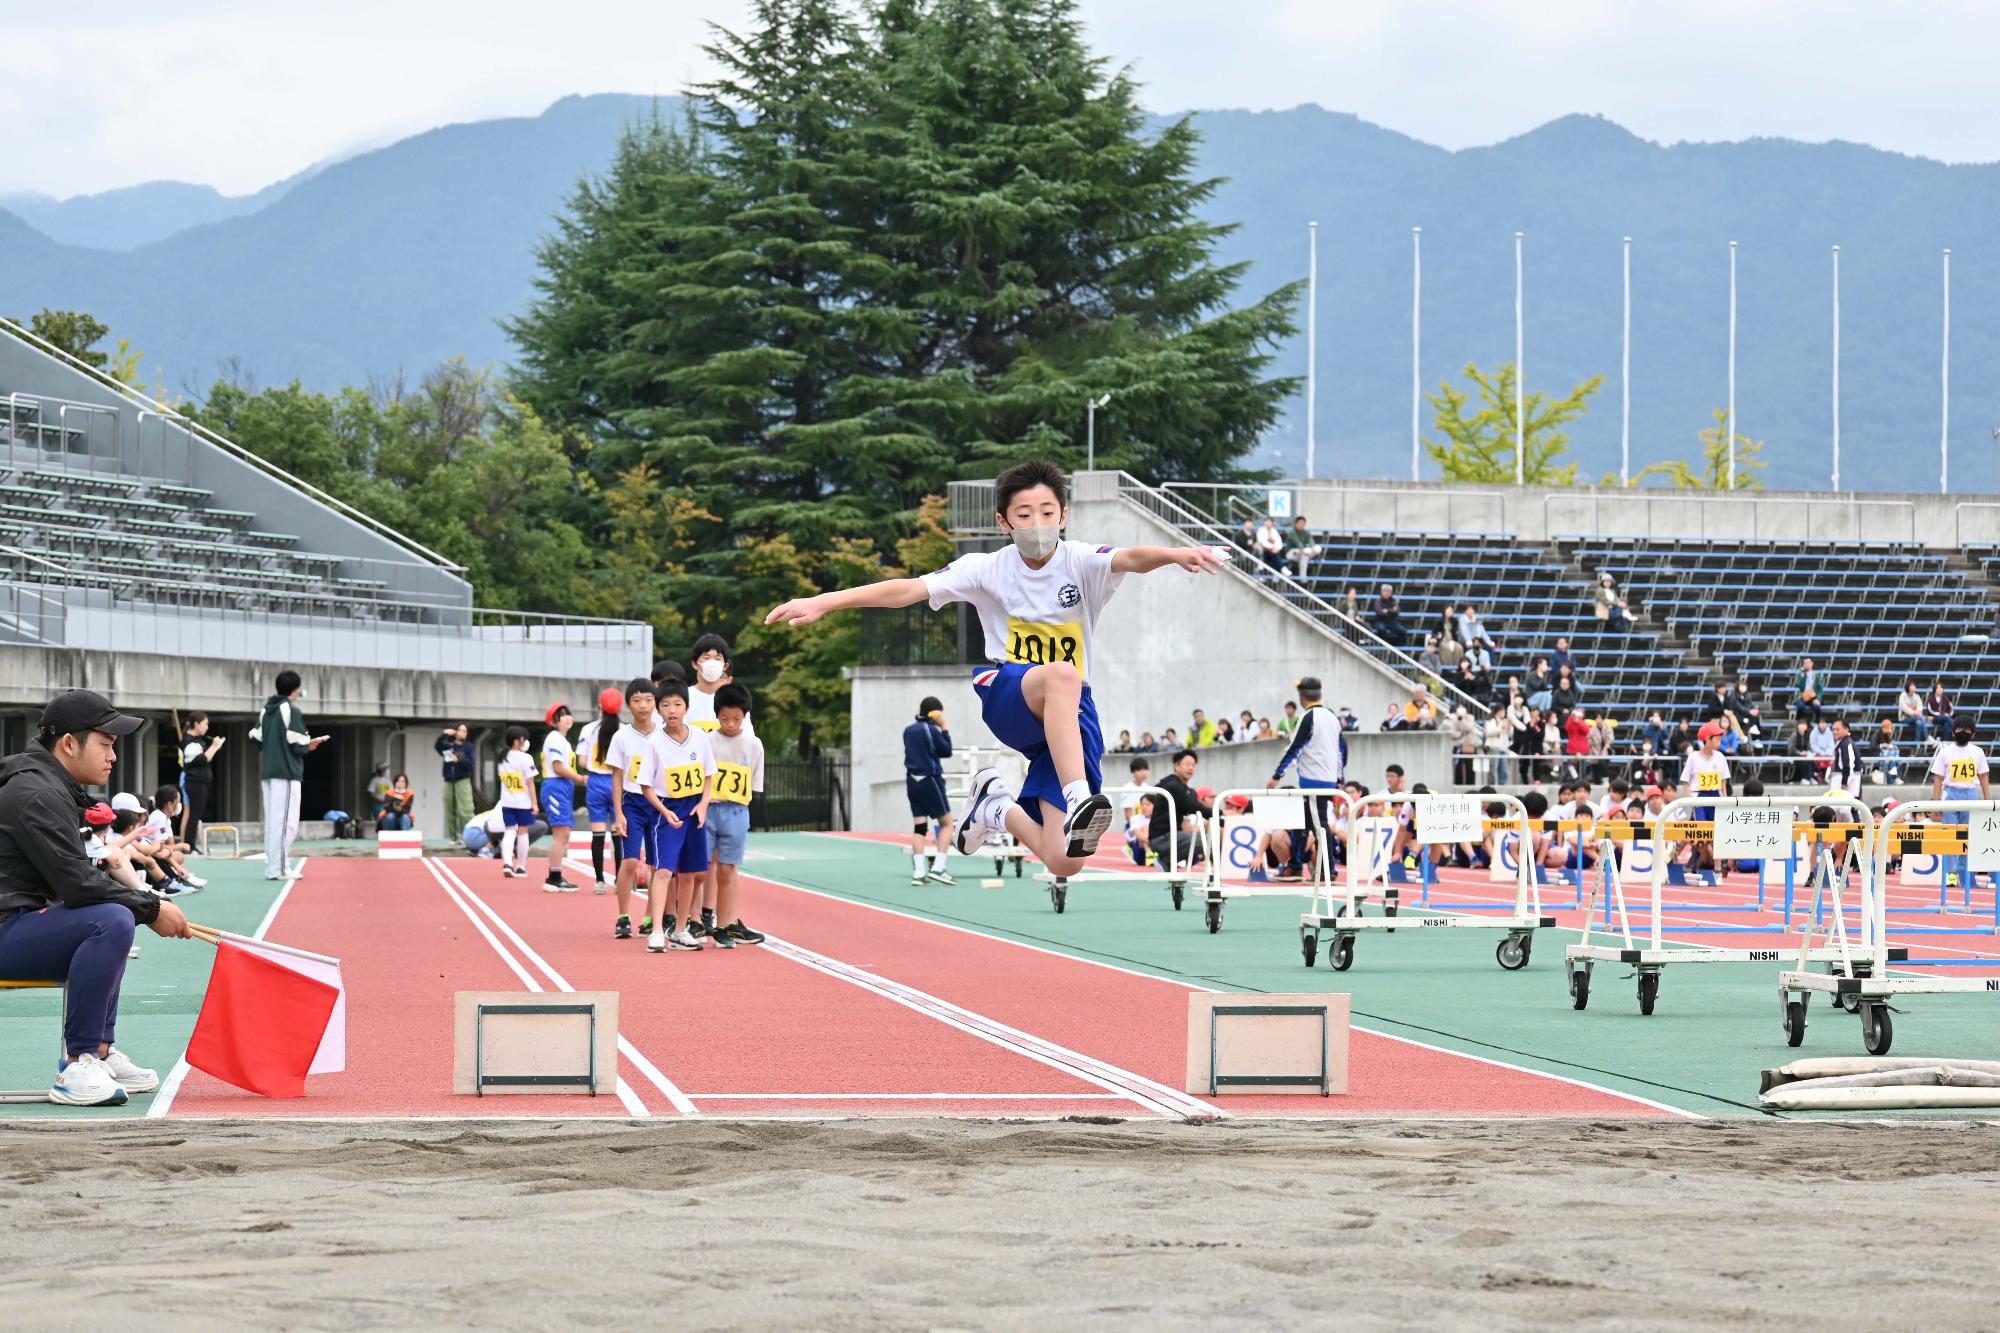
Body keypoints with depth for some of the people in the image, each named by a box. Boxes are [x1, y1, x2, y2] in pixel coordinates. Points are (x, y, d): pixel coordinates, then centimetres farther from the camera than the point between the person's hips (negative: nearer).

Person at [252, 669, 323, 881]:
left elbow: (257, 740, 13)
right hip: (287, 773, -8)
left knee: (272, 821, 12)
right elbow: (298, 745, -13)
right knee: (286, 822, -6)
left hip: (268, 772, 8)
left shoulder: (266, 710, 12)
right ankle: (278, 869, -9)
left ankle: (271, 866, 13)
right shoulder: (293, 710, -10)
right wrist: (310, 745, 8)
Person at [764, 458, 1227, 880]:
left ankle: (996, 808, 19)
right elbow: (910, 589, -7)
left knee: (1063, 861, -12)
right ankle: (1078, 801, -49)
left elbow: (1131, 558, -26)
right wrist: (823, 602, -17)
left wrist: (1174, 554, -49)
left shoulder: (1081, 563, -4)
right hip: (1005, 698, -1)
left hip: (1072, 713, 1)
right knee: (1061, 673, -39)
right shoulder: (988, 570, 0)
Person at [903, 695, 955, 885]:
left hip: (912, 781, 6)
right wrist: (944, 728, -1)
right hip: (930, 781, -6)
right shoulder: (932, 730, -10)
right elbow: (947, 752, -2)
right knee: (946, 823, 2)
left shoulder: (908, 730, 8)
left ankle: (918, 871, -2)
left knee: (919, 827, 5)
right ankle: (938, 867, -9)